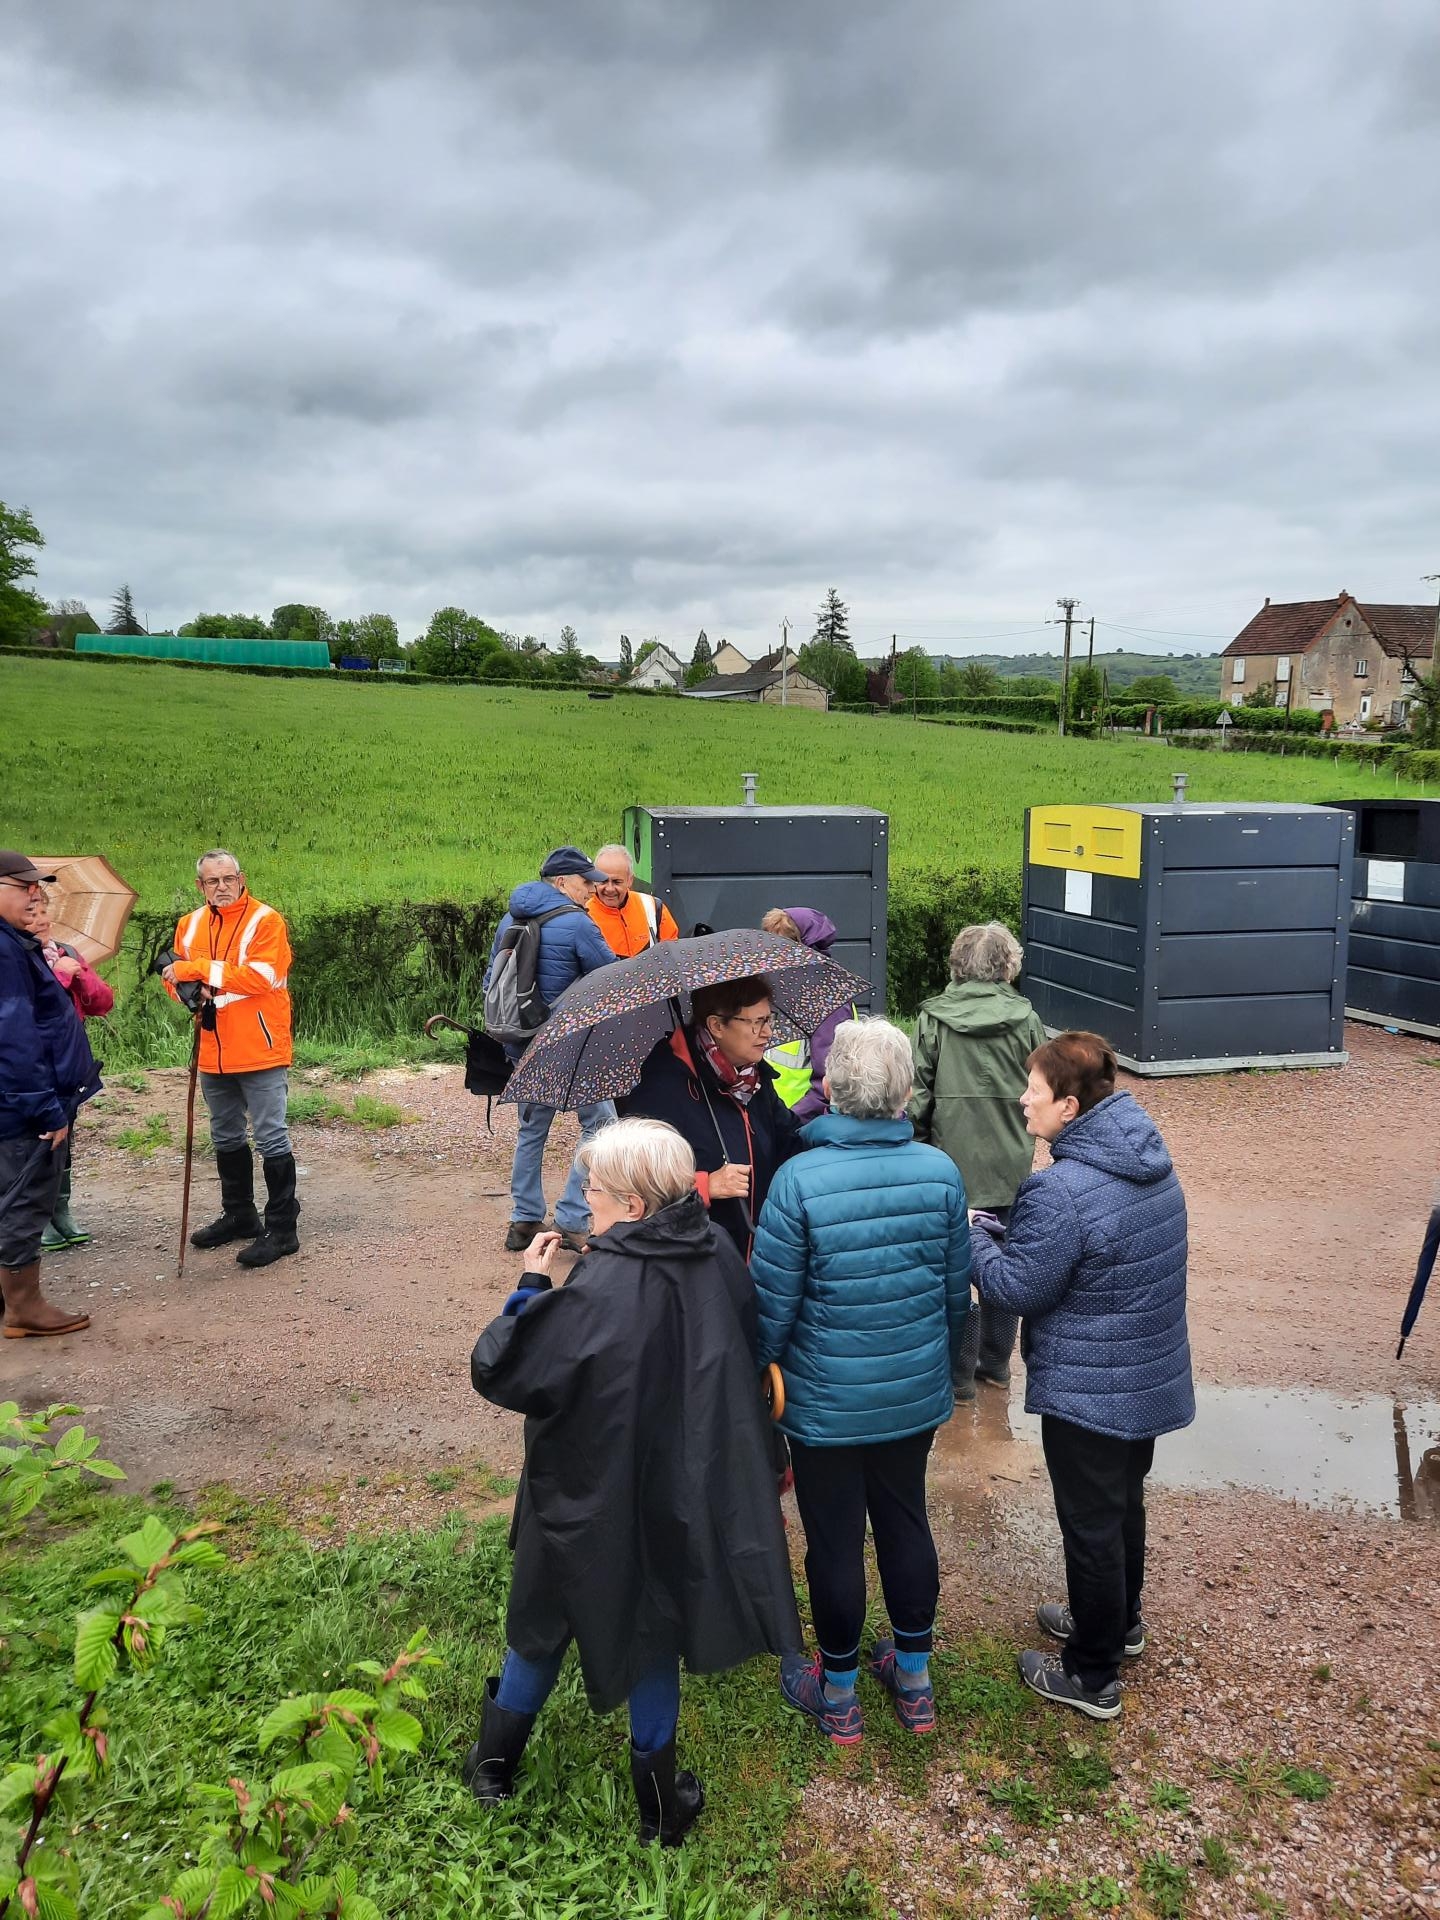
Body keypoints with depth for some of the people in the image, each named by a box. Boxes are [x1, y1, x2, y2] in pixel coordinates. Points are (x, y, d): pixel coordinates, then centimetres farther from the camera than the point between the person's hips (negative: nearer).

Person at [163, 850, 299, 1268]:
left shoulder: (265, 920, -11)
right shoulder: (190, 924, 9)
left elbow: (261, 977, -22)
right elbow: (176, 975, 11)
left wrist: (200, 969, -19)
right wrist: (188, 986, -13)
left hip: (260, 1051, -7)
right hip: (213, 1054, 7)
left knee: (272, 1140, -4)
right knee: (226, 1138, 19)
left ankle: (281, 1229, 3)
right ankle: (239, 1216, 34)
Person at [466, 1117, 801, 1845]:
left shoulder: (597, 1296, -32)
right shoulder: (719, 1259, -14)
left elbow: (499, 1368, -24)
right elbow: (746, 1355, 4)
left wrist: (532, 1285, -11)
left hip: (592, 1503, -4)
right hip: (686, 1493, 4)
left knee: (545, 1623, 22)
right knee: (653, 1625, 23)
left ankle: (494, 1762, 46)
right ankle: (659, 1799, 38)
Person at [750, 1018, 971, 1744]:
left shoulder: (799, 1180, -23)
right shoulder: (940, 1172, -10)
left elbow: (773, 1305, -16)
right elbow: (958, 1291, 2)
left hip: (825, 1404, -4)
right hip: (916, 1396, 4)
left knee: (834, 1541, 13)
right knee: (906, 1523, 21)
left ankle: (838, 1695, 32)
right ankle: (914, 1680, 38)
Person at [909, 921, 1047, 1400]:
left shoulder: (933, 1018, -7)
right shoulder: (1025, 1019, -4)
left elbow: (918, 1095, -6)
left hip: (952, 1163, -1)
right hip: (1011, 1164, 2)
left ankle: (959, 1372, 14)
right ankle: (996, 1363, 29)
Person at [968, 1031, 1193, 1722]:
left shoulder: (1062, 1191, -30)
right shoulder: (1151, 1160, -1)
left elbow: (1015, 1287, -22)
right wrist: (1002, 1231, 6)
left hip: (1088, 1393, -8)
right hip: (1151, 1376, 9)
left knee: (1091, 1525, 8)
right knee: (1124, 1503, 26)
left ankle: (1092, 1677, 26)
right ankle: (1119, 1620, 48)